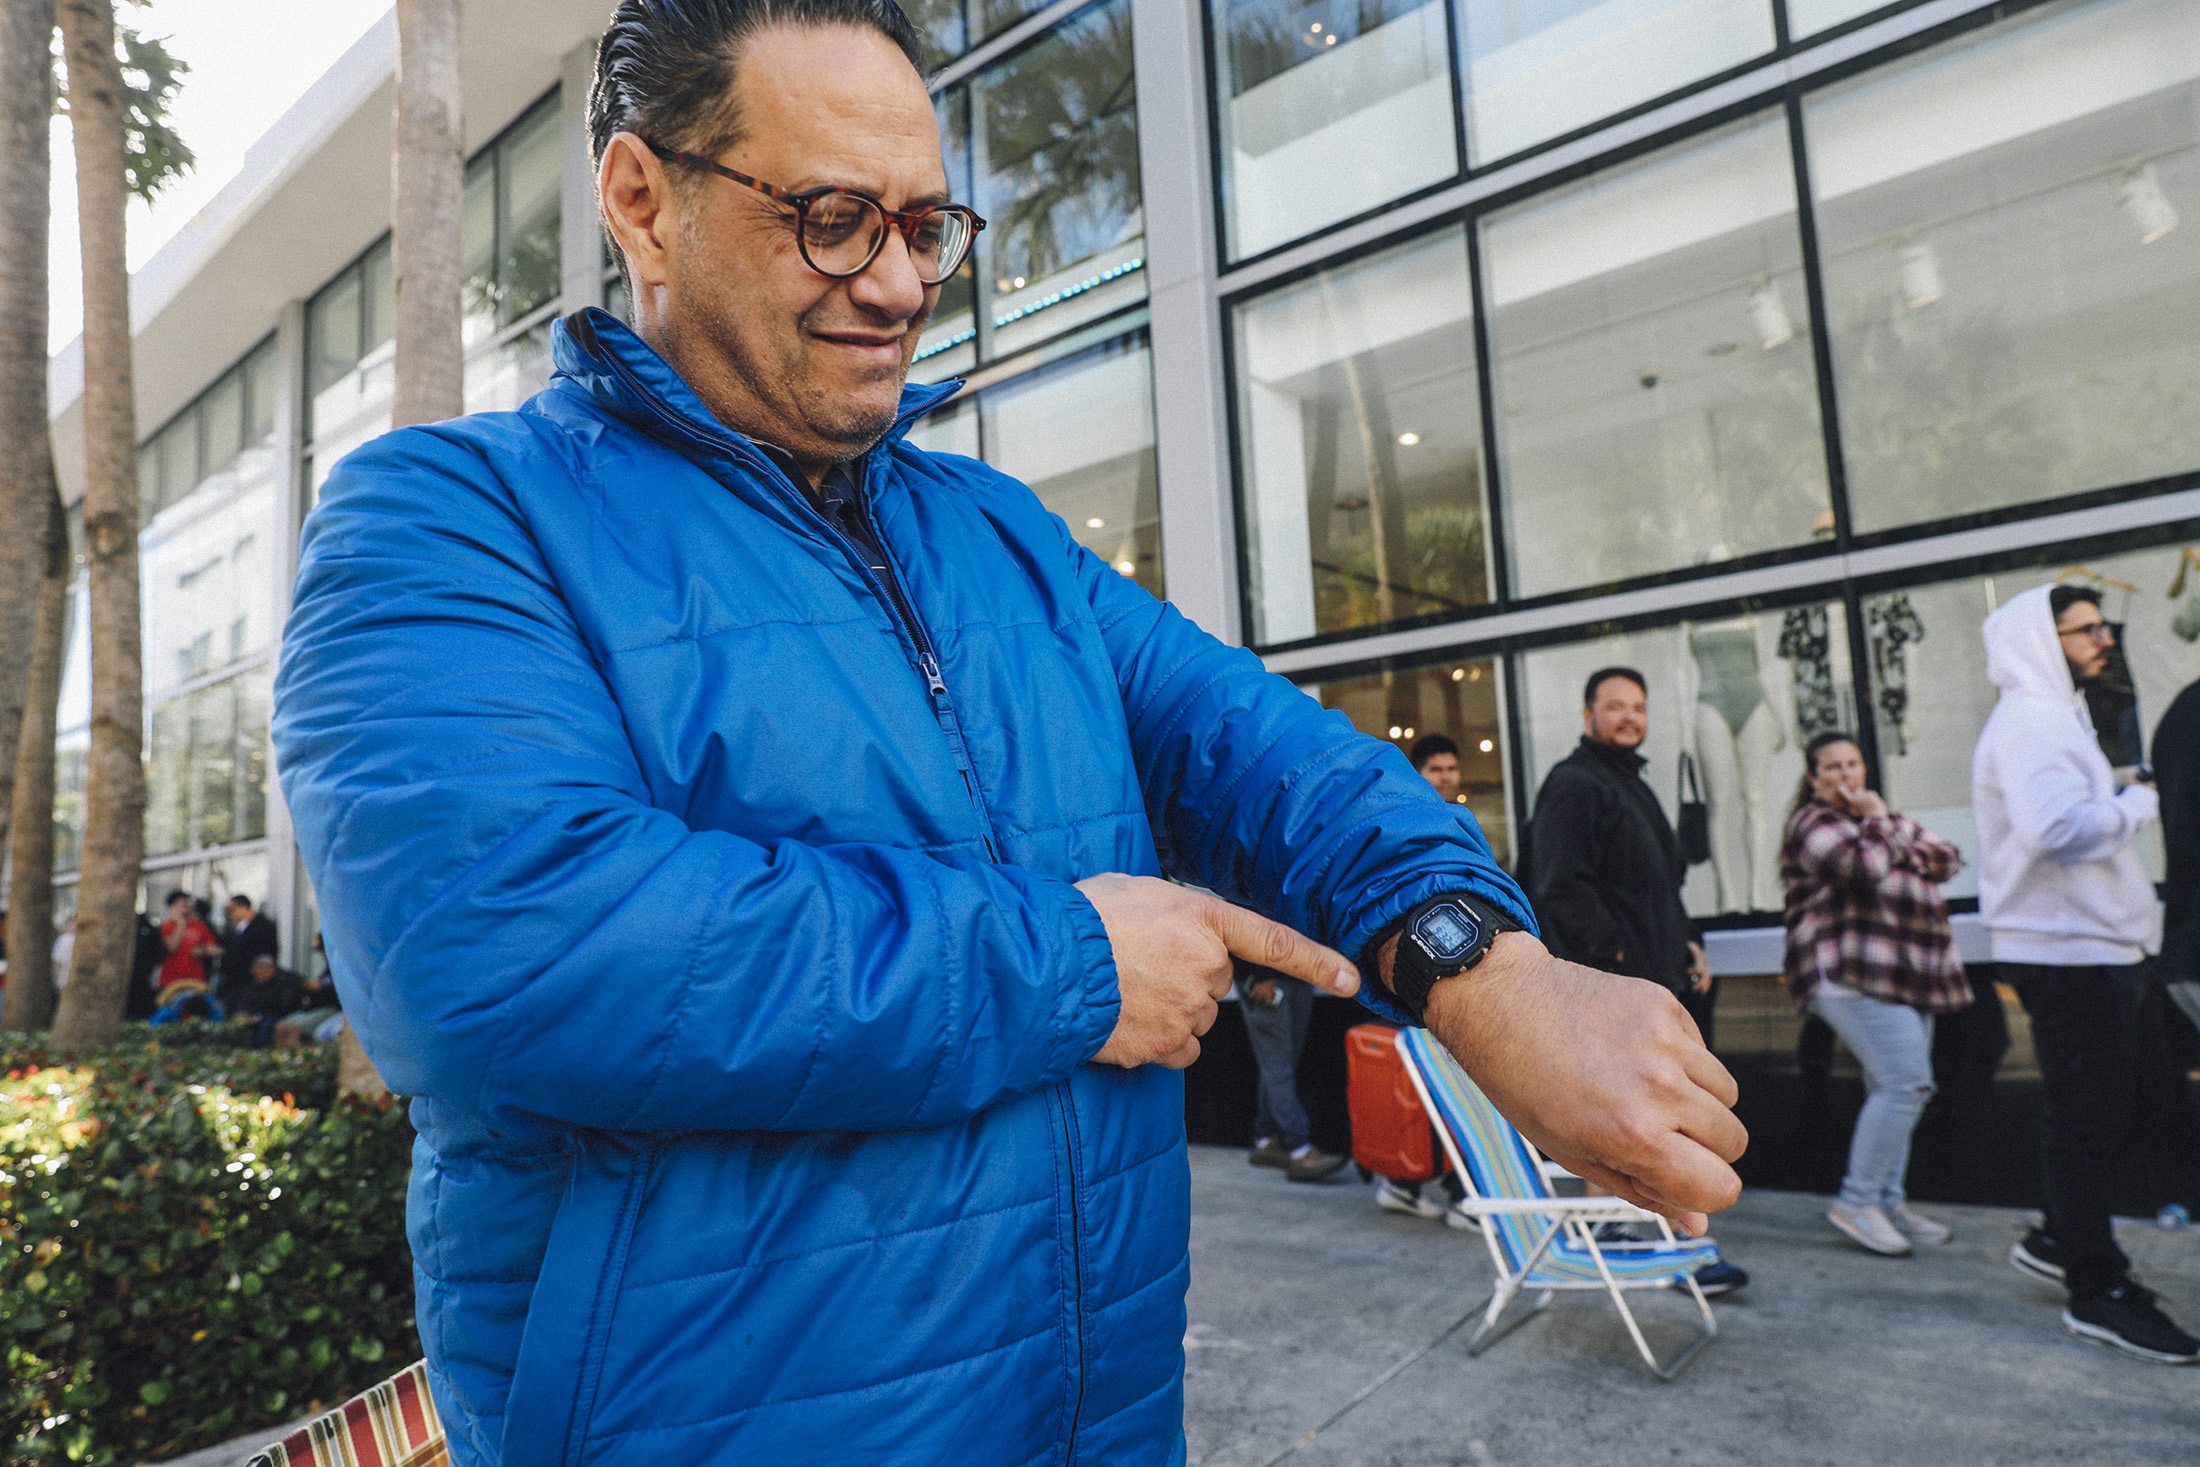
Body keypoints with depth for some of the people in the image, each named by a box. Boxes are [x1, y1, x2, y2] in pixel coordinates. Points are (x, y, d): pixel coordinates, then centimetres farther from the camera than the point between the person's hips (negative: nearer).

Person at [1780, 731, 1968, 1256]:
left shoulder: (1882, 816, 23)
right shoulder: (1814, 822, -5)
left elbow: (1948, 858, 15)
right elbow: (1862, 866, -22)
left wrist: (1897, 843, -2)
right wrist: (1875, 823, -5)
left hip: (1904, 973, 9)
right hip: (1852, 971, -9)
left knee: (1893, 1089, 9)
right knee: (1906, 1081, -16)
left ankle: (1888, 1200, 17)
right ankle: (1856, 1201, -9)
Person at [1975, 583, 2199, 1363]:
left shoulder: (2056, 716, 20)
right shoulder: (2028, 723, -16)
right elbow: (2061, 828, -29)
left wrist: (2129, 802, 6)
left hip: (2099, 947, 11)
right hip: (2068, 950, -11)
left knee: (2113, 1108, 17)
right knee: (2089, 1117, -4)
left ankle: (2059, 1239, 30)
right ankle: (2096, 1291, 5)